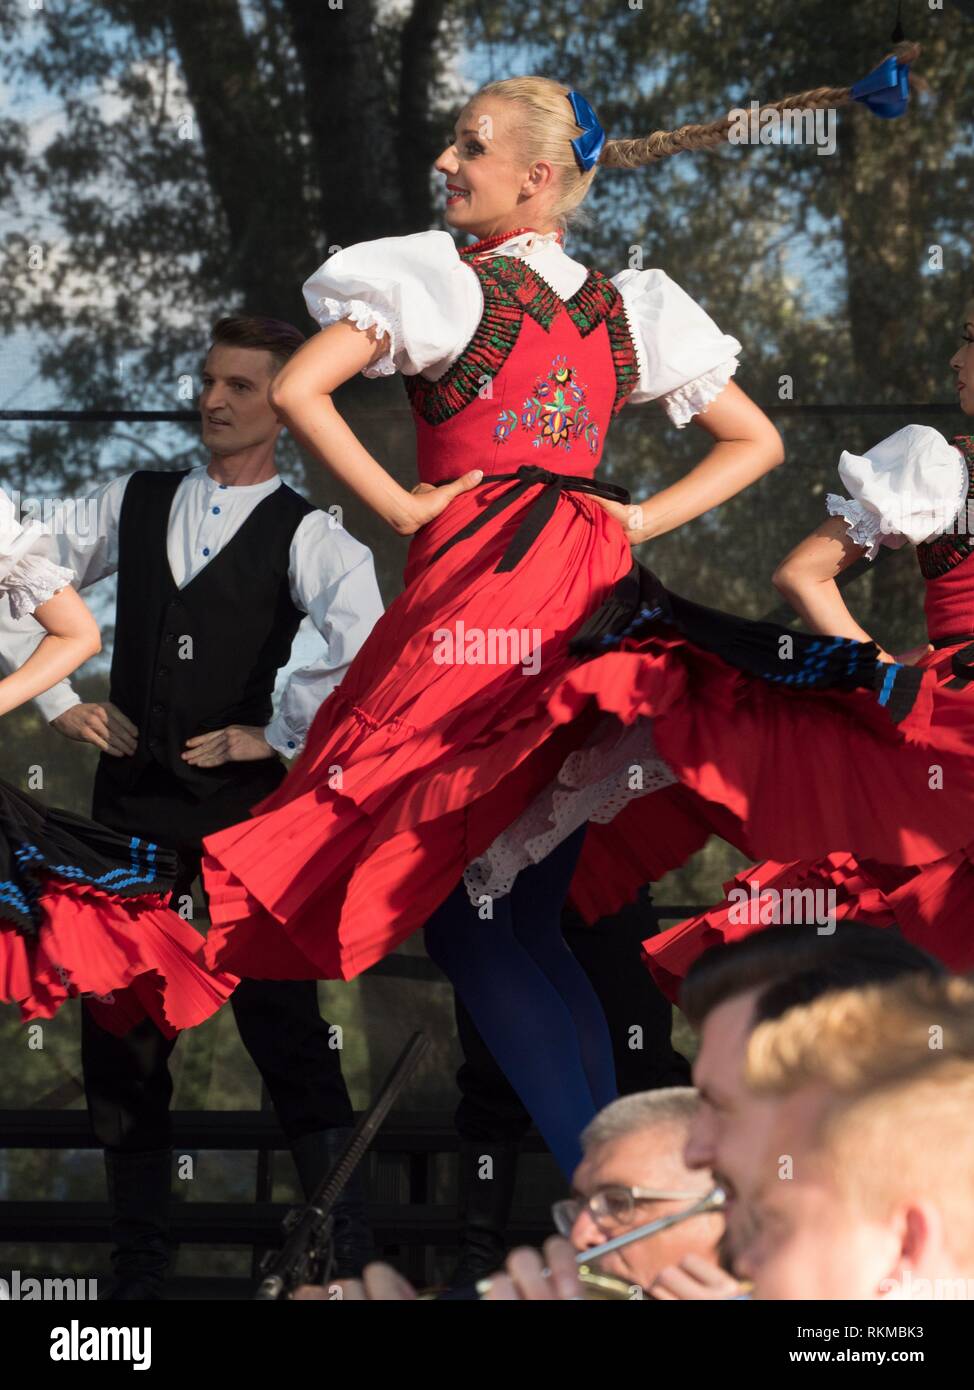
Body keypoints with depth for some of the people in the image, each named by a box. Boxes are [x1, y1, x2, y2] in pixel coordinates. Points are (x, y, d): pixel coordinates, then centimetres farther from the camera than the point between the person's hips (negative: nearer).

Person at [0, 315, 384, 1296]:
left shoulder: (306, 535, -6)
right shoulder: (133, 504, 9)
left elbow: (361, 650, -23)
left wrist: (276, 736, -16)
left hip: (246, 807, -5)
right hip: (133, 801, 5)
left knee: (286, 1032, -4)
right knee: (120, 1035, 10)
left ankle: (346, 1252, 4)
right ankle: (138, 1262, 21)